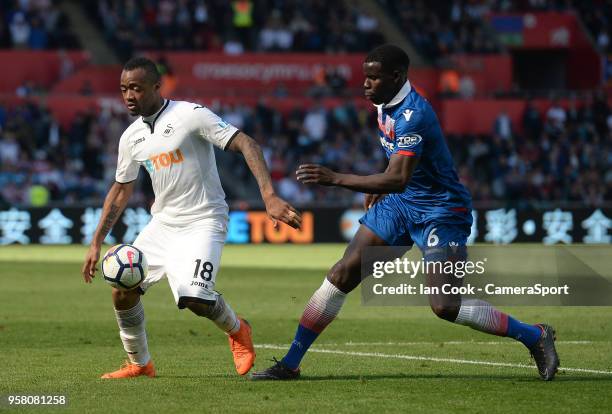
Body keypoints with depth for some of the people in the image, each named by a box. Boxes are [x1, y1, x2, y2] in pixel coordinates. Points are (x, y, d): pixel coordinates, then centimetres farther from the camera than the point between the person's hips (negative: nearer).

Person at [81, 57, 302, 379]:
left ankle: (237, 331, 10)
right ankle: (139, 364, 19)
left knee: (195, 298, -24)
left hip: (203, 223, -7)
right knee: (122, 291, -3)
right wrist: (96, 243, 16)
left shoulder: (190, 115, -15)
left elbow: (245, 144, -19)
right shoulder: (131, 137, 7)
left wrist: (269, 196, -31)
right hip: (162, 224, 7)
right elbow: (121, 189, 20)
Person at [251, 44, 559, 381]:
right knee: (342, 275, -1)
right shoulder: (385, 105, 3)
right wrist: (380, 186, 13)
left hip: (441, 211, -9)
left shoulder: (413, 115, -26)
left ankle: (534, 336, 4)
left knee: (446, 307, -15)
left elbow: (397, 179, -36)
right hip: (401, 204, 9)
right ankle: (290, 363, 3)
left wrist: (335, 179, -39)